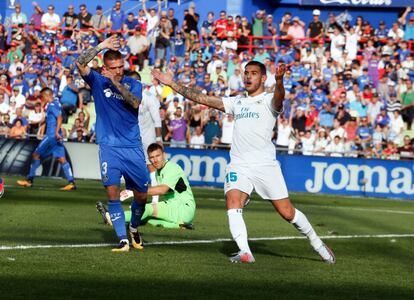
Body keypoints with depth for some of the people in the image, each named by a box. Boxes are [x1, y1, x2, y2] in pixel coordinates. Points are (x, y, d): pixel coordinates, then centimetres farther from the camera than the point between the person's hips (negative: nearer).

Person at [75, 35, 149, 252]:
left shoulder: (133, 84, 5)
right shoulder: (98, 81, 4)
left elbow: (135, 102, -15)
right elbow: (80, 64, -12)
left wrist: (116, 83, -26)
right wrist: (101, 47, -20)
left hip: (133, 147, 1)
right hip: (109, 147, -1)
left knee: (141, 195, 5)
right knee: (112, 192, -14)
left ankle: (134, 228, 33)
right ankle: (123, 239, -10)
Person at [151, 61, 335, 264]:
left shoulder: (268, 101, 2)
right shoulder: (237, 102, 18)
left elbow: (279, 98, -23)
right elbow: (202, 99, 18)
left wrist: (279, 81, -47)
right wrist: (172, 84, 14)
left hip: (265, 165, -4)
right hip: (238, 166, 4)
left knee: (287, 212, -4)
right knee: (232, 203, -22)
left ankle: (316, 243, 18)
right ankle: (245, 252, -27)